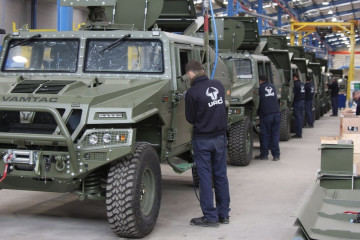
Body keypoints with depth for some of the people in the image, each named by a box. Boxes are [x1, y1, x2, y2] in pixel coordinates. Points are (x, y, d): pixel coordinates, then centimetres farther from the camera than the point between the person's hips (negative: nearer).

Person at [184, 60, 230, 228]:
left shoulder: (192, 92, -15)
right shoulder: (218, 85, 1)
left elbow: (190, 118, -6)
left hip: (202, 139, -5)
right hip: (220, 136, 5)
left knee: (205, 177, 2)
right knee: (220, 175, 12)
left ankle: (210, 217, 4)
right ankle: (223, 214, 20)